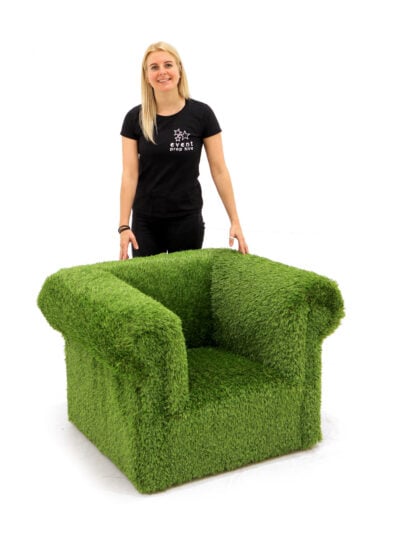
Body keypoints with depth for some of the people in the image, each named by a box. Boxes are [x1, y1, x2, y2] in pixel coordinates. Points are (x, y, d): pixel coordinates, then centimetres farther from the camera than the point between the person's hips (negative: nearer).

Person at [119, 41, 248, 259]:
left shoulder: (201, 114, -6)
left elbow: (219, 171, -4)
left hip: (187, 219, -1)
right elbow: (129, 174, -4)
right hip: (145, 221, 1)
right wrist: (124, 226, -10)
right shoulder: (135, 118, -2)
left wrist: (234, 221, -7)